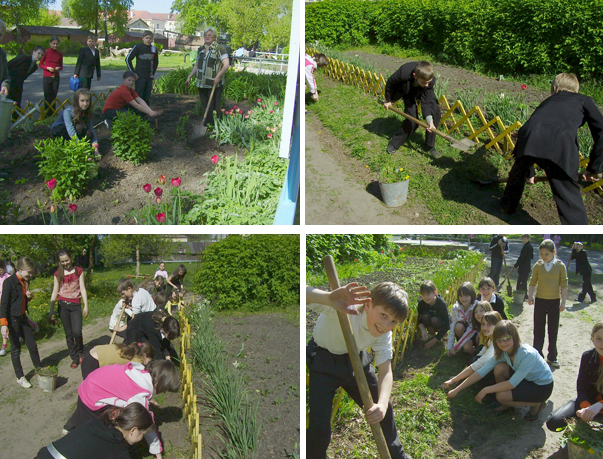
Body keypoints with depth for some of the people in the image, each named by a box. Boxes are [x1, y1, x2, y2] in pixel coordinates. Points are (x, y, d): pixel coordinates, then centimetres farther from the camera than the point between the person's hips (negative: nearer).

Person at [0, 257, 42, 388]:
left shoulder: (25, 282, 6)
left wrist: (29, 296, -4)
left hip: (23, 318, 7)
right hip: (12, 319, -7)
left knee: (32, 346, 11)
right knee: (16, 348, 4)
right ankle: (20, 377, 15)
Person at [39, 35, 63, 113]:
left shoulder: (60, 54, 6)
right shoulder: (46, 52, -4)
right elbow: (40, 64, 2)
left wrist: (59, 68, -6)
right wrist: (48, 68, -15)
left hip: (56, 77, 3)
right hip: (46, 77, -3)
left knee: (54, 95, 6)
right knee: (48, 96, -1)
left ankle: (53, 113, 15)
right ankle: (47, 114, 6)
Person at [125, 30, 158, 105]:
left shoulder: (154, 49, 8)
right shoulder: (138, 47, -4)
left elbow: (156, 62, 24)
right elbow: (128, 59, -2)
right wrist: (132, 72, -4)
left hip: (149, 77, 4)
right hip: (139, 76, -4)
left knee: (147, 97, 8)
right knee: (138, 96, -5)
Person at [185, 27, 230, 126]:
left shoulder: (219, 49, -4)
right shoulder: (200, 49, 15)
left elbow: (226, 64, -12)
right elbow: (196, 65, 24)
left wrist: (218, 77, -21)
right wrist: (189, 77, 18)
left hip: (214, 84, -6)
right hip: (202, 83, 6)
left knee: (214, 107, -7)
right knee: (204, 107, 10)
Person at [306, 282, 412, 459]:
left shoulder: (384, 333, -16)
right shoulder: (345, 306, -37)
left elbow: (385, 371, -19)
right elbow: (307, 294, -53)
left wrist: (382, 404, -38)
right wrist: (330, 298, -75)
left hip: (356, 360, 5)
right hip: (324, 360, -5)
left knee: (383, 409, 13)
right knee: (319, 426, -13)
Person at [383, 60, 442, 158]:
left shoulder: (431, 81, -36)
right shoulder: (403, 74, -43)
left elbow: (426, 101, -29)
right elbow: (390, 83, -20)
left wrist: (429, 119, -42)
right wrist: (388, 100, -5)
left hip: (422, 92, 3)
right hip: (407, 91, -3)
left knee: (436, 113, -13)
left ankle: (430, 146, 2)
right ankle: (394, 144, 5)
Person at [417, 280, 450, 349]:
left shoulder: (442, 303, -30)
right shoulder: (421, 303, -21)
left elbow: (446, 325, -28)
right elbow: (419, 320, -13)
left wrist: (434, 341, -31)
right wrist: (423, 331, -36)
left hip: (442, 322, -3)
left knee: (435, 320, -36)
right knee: (426, 315, -31)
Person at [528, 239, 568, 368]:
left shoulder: (560, 266, -5)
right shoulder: (538, 266, -1)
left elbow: (564, 284, -3)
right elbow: (533, 282, 3)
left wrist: (563, 302, -6)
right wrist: (530, 296, -10)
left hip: (554, 301, -1)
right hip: (540, 300, 1)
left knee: (553, 331, 9)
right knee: (538, 330, 6)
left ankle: (552, 357, 21)